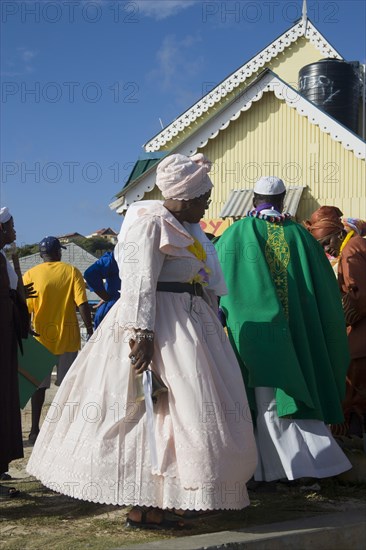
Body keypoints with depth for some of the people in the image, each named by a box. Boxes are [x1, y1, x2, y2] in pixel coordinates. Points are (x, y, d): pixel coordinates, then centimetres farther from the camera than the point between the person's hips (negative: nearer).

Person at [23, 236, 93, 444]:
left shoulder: (30, 275, -2)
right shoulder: (71, 271, -3)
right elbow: (82, 304, -10)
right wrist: (90, 329, -4)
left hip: (41, 337, 1)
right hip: (67, 337, -1)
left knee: (39, 385, 10)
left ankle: (35, 431, 10)